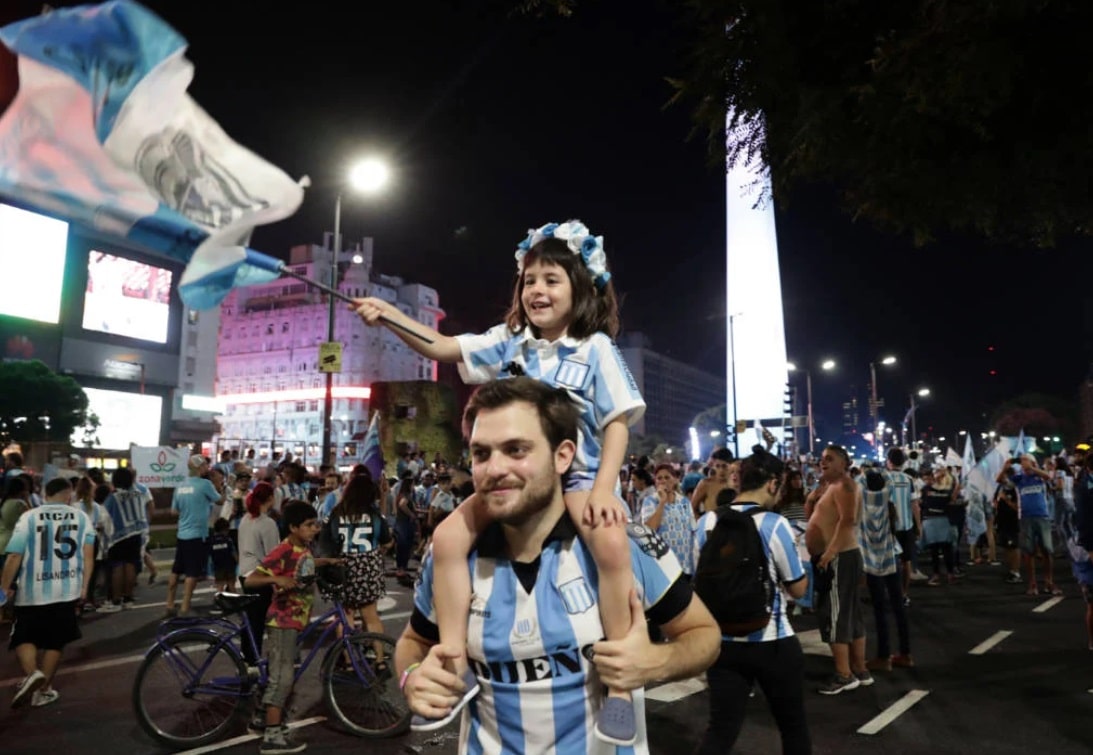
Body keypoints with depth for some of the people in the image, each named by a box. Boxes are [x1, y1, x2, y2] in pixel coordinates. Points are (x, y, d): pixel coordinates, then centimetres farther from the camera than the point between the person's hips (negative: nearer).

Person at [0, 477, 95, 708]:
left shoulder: (29, 517, -3)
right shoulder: (82, 517, 1)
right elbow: (88, 554, -3)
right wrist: (84, 586, 3)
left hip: (32, 591, -2)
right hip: (67, 590, 2)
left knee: (23, 638, 13)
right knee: (55, 641, 15)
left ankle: (32, 673, -11)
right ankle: (43, 689, 19)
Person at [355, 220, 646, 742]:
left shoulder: (596, 348, -2)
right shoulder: (509, 341, 8)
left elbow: (617, 423, -6)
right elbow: (442, 347, 0)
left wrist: (603, 487, -20)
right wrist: (388, 315, -15)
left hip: (577, 475, -4)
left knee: (610, 542, -34)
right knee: (448, 536, -17)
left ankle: (620, 685, -19)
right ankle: (457, 669, -6)